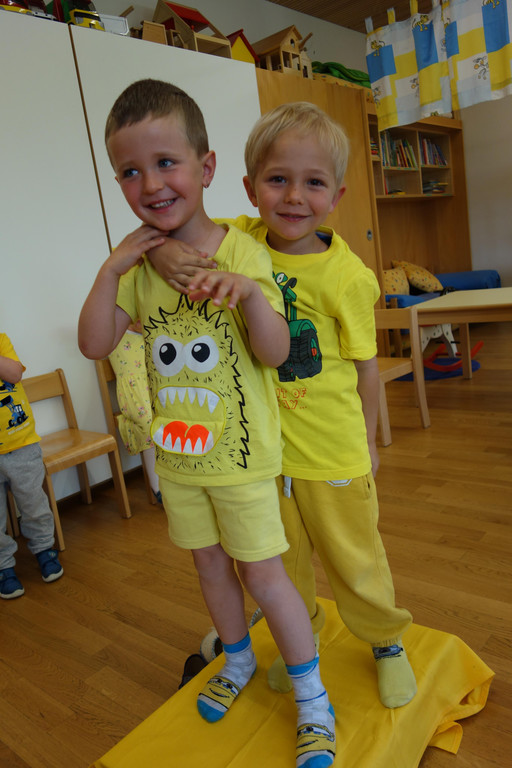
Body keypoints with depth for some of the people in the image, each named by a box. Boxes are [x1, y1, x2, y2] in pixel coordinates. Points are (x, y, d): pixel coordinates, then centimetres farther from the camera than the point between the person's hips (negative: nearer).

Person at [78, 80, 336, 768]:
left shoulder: (242, 253, -14)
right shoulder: (137, 263, -1)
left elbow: (275, 354, -18)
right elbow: (94, 344, -7)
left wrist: (250, 292, -36)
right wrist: (110, 268, -17)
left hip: (240, 454, -4)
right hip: (176, 455, 5)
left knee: (262, 574, 6)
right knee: (210, 564, 21)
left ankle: (313, 699, 30)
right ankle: (239, 660, 48)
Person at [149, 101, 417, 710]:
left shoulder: (347, 277, -17)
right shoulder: (238, 240, -7)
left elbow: (364, 367, -7)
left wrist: (368, 439, 3)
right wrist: (162, 251, -23)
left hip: (332, 451, -3)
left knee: (353, 557, 17)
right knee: (281, 563, 22)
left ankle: (387, 642, 47)